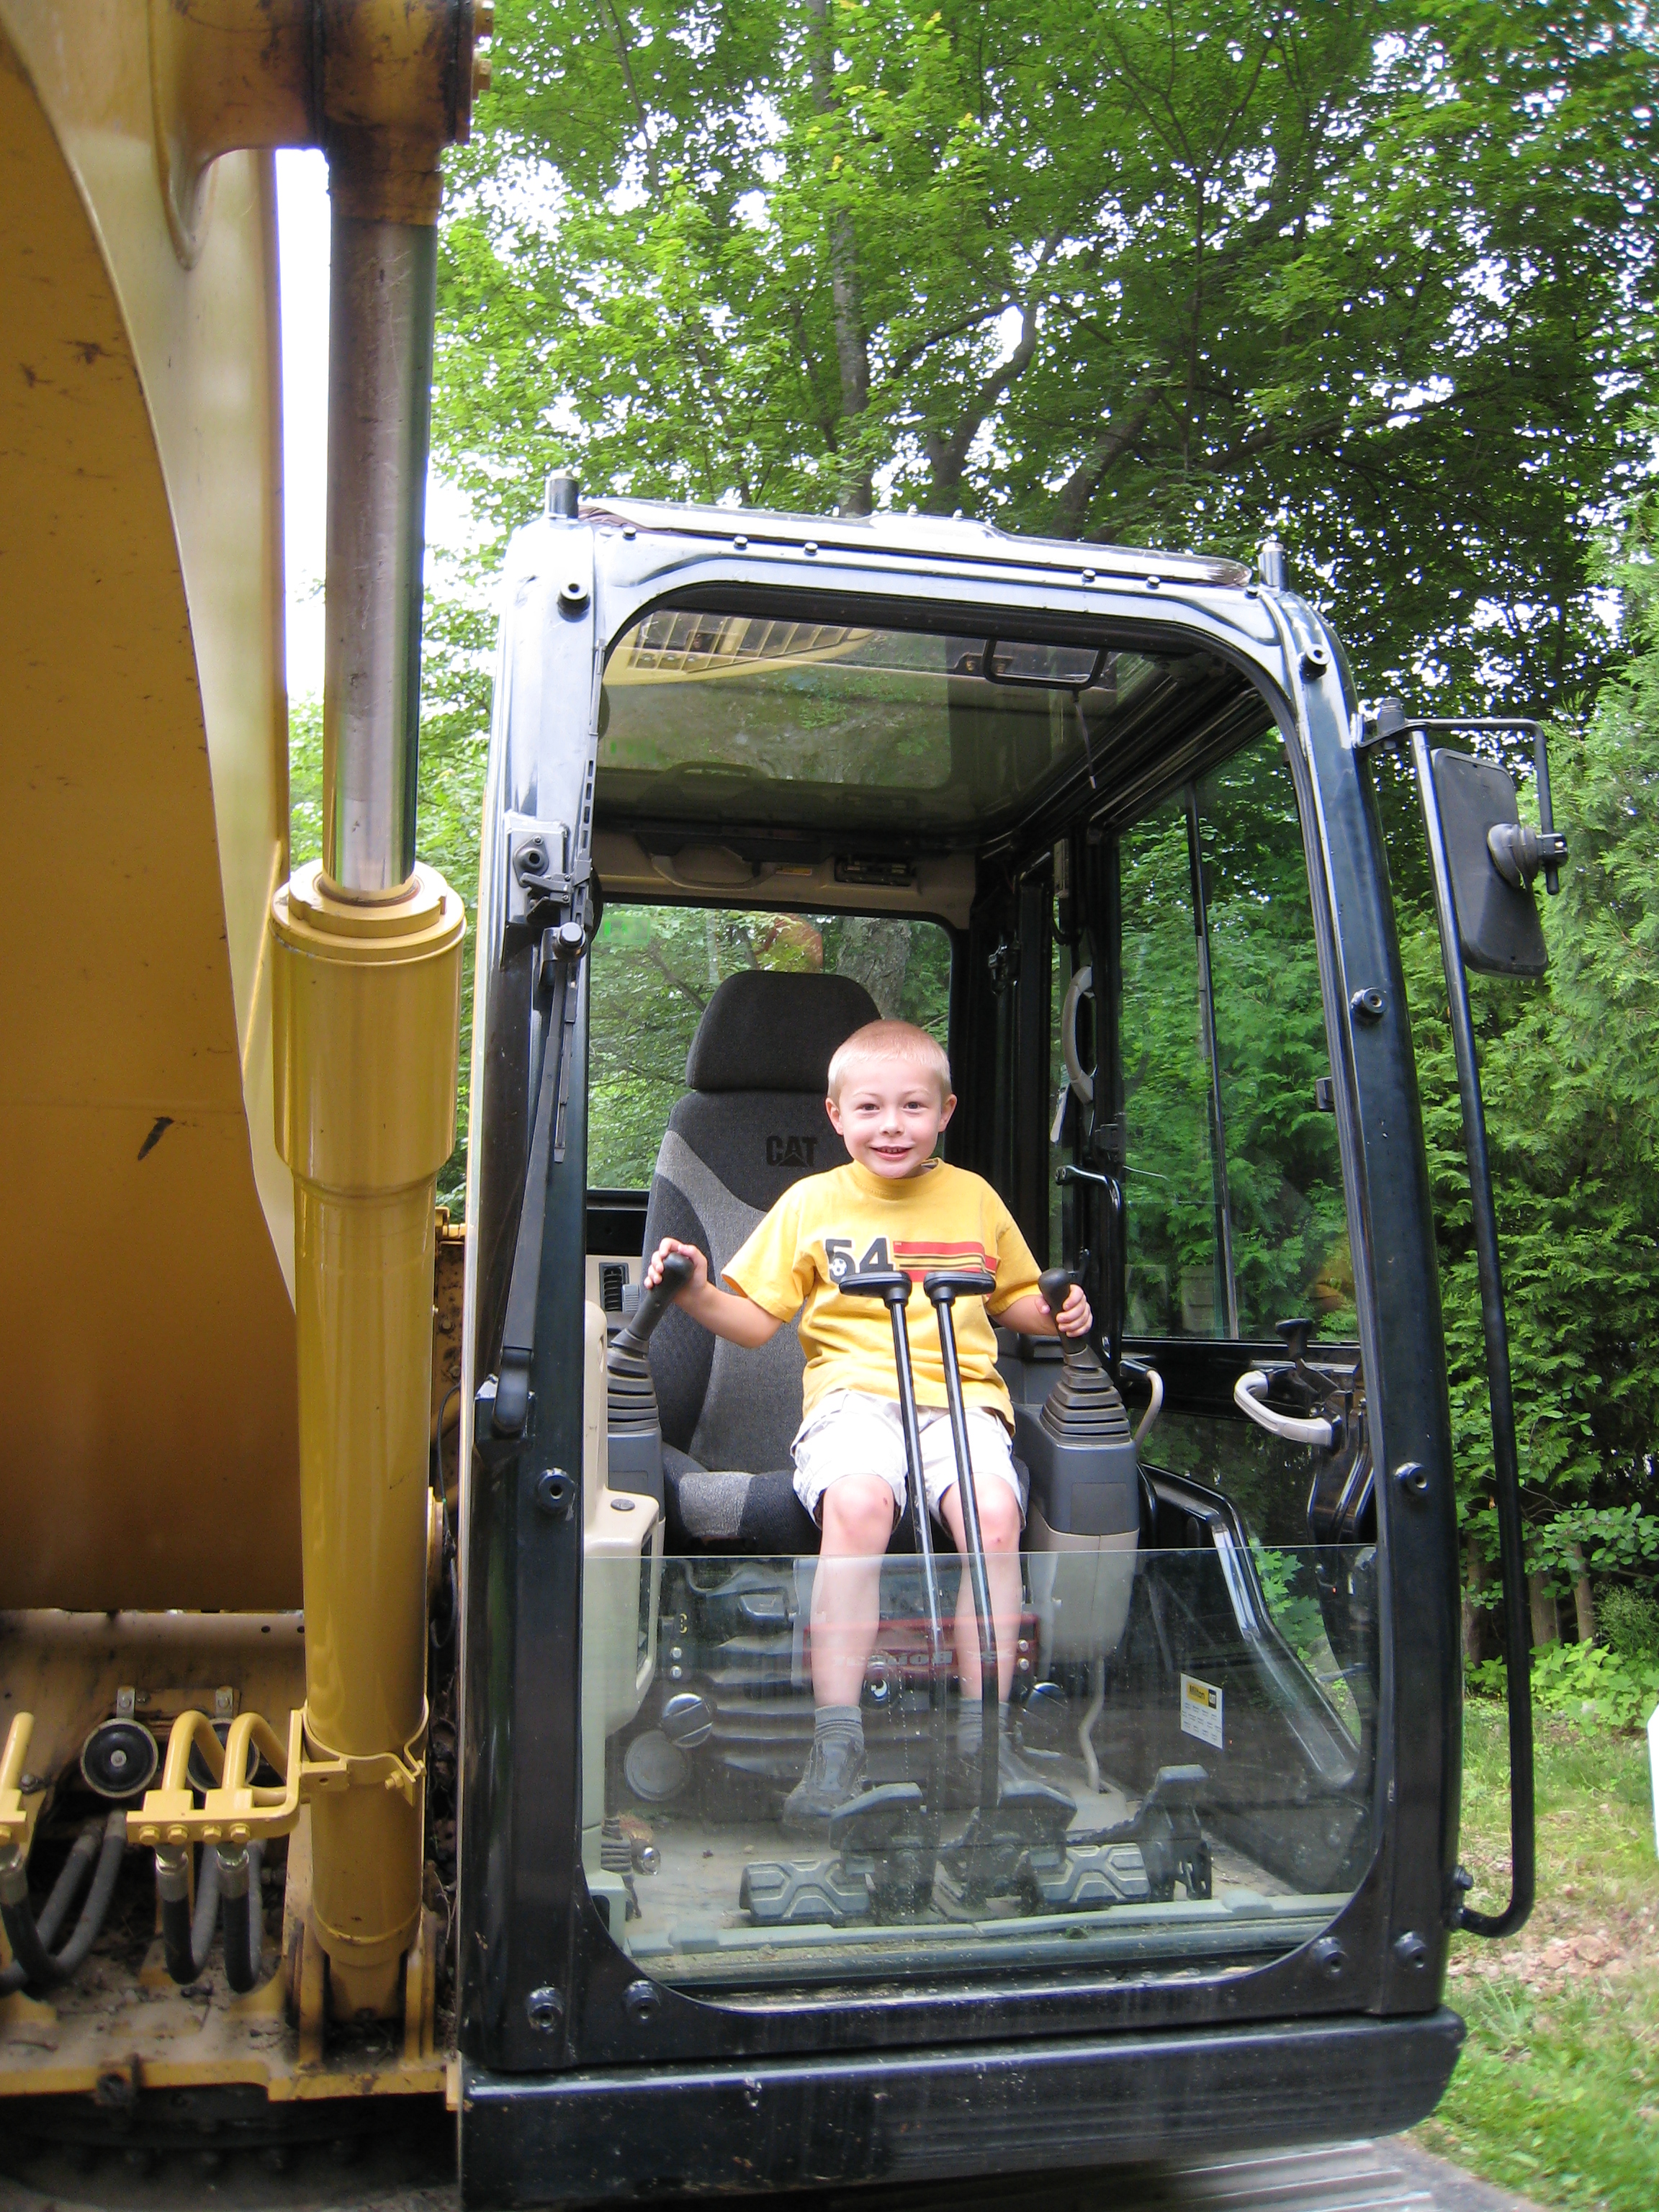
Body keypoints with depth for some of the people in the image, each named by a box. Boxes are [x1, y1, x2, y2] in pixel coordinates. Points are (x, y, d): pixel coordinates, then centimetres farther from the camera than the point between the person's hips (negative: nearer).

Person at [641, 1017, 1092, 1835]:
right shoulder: (811, 1202, 11)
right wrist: (698, 1293, -7)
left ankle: (984, 1732, -15)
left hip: (961, 1393, 2)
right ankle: (836, 1739, -27)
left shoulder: (973, 1197, 16)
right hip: (853, 1390, -1)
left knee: (993, 1513, -31)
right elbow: (754, 1320, 12)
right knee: (857, 1502, -35)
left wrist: (1056, 1312, 8)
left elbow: (1013, 1298, 29)